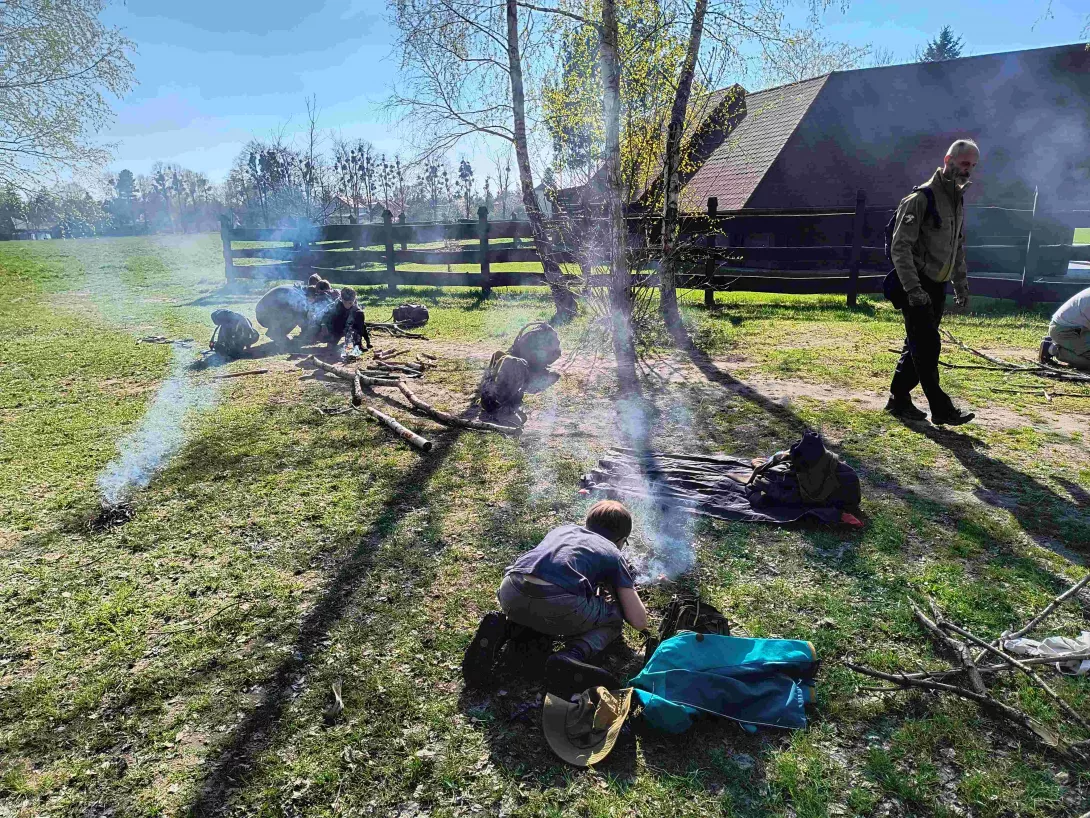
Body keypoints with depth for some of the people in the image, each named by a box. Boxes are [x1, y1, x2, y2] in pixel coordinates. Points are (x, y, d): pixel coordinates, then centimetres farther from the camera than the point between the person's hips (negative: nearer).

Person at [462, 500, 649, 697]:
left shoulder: (562, 529, 35)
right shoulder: (613, 554, 24)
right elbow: (640, 622, 21)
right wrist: (627, 593, 42)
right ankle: (572, 656, -5)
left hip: (511, 595, 5)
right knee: (613, 618, 25)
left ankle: (503, 629, 9)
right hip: (561, 605, -5)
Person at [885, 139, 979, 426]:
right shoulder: (921, 198, -13)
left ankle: (899, 399, 19)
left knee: (918, 346, 10)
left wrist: (961, 286, 23)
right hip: (917, 286, -9)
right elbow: (900, 247, -19)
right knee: (928, 346, -7)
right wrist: (913, 288, -24)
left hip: (937, 286, 9)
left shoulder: (958, 200, 16)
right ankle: (941, 408, -1)